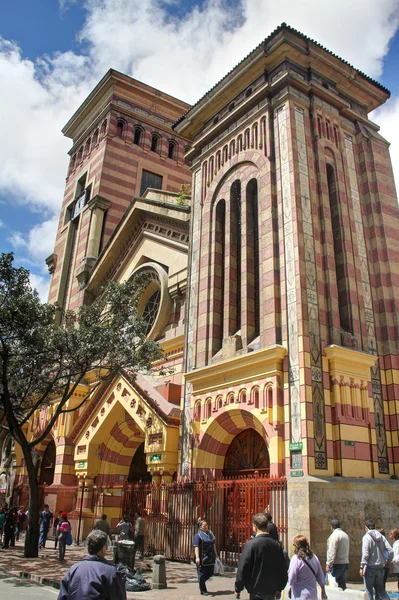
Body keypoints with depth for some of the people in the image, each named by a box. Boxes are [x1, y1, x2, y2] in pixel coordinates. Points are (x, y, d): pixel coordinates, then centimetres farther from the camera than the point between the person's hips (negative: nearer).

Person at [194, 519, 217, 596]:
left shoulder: (210, 533, 10)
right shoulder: (198, 535, -11)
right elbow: (196, 547, -19)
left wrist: (215, 554, 18)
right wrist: (197, 557, -30)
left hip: (210, 557, 6)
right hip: (202, 557, -6)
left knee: (210, 573, 9)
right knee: (202, 574, 2)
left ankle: (201, 581, 35)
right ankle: (203, 591, 16)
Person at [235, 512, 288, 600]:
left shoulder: (251, 544, -15)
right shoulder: (277, 545, 0)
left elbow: (243, 568, -13)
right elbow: (283, 569, 7)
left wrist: (238, 589, -2)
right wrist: (279, 589, 19)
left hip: (257, 591, -5)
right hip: (272, 590, 5)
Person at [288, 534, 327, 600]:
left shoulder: (296, 558, -16)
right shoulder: (314, 557, 1)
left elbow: (291, 580, -15)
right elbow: (321, 577, 10)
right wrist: (323, 592, 20)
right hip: (313, 595, 6)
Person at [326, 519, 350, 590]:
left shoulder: (334, 535, -12)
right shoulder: (345, 535, 15)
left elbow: (332, 552, -18)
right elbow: (347, 551, 16)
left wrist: (328, 565, -17)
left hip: (337, 564, -8)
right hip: (345, 563, 9)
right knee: (342, 584, 13)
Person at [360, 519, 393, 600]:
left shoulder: (366, 537, -12)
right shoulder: (381, 537, 4)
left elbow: (365, 554, -19)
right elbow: (390, 551, -1)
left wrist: (362, 567, -14)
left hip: (370, 567, -6)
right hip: (381, 566, 6)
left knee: (369, 589, 6)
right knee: (380, 588, 18)